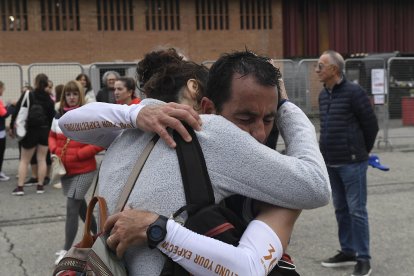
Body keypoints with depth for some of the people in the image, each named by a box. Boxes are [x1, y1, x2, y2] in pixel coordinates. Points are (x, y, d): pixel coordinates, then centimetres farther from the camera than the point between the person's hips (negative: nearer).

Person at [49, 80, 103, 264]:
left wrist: (78, 154, -18)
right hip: (65, 170, 6)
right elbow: (52, 136, 20)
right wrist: (54, 150, 0)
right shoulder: (59, 117, 5)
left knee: (71, 208, -7)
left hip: (84, 170, -6)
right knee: (80, 206, 17)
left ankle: (67, 250, 4)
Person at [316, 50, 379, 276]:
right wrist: (327, 152, 17)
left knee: (356, 211, -2)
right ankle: (348, 252, 26)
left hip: (351, 163, -7)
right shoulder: (323, 95, 10)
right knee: (341, 209, 14)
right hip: (330, 163, 7)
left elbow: (371, 124, -6)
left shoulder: (354, 92, -12)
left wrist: (362, 151, 5)